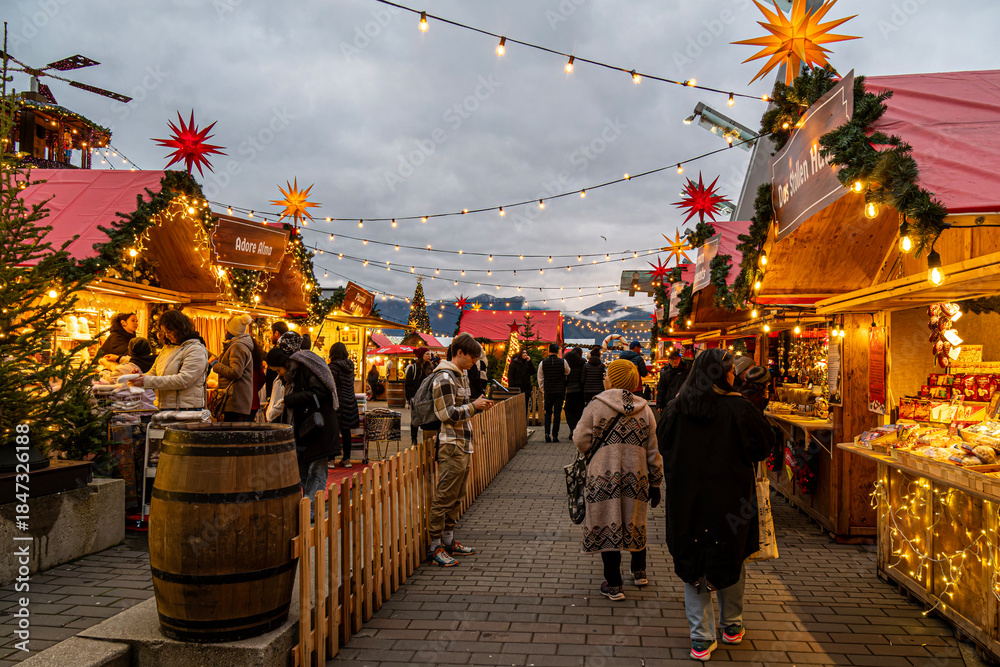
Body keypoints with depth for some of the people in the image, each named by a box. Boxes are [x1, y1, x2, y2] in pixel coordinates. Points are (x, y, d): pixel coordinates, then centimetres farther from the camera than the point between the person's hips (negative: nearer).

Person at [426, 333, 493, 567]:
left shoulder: (461, 375, 17)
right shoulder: (444, 377, -14)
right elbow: (447, 414, -19)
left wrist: (478, 406, 9)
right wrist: (474, 407, -13)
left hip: (463, 445, 10)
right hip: (451, 445, -10)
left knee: (456, 495, 15)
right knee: (444, 497, -5)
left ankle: (449, 540, 25)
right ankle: (435, 547, 3)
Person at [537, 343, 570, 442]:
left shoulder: (542, 363, -2)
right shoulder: (563, 362, -6)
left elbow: (540, 379, 5)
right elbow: (567, 372, 12)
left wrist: (543, 391, 14)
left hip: (548, 392, 1)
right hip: (560, 391, -1)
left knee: (548, 413, 12)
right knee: (557, 413, 3)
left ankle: (547, 433, -3)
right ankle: (555, 436, 2)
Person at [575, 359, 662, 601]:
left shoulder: (596, 406, -10)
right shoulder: (645, 409, 2)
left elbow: (581, 442, -7)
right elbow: (653, 450, 5)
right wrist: (655, 483, 13)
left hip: (604, 477, -4)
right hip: (636, 478, 4)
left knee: (608, 525, 5)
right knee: (634, 521, 21)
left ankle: (613, 585, 9)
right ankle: (639, 572, 37)